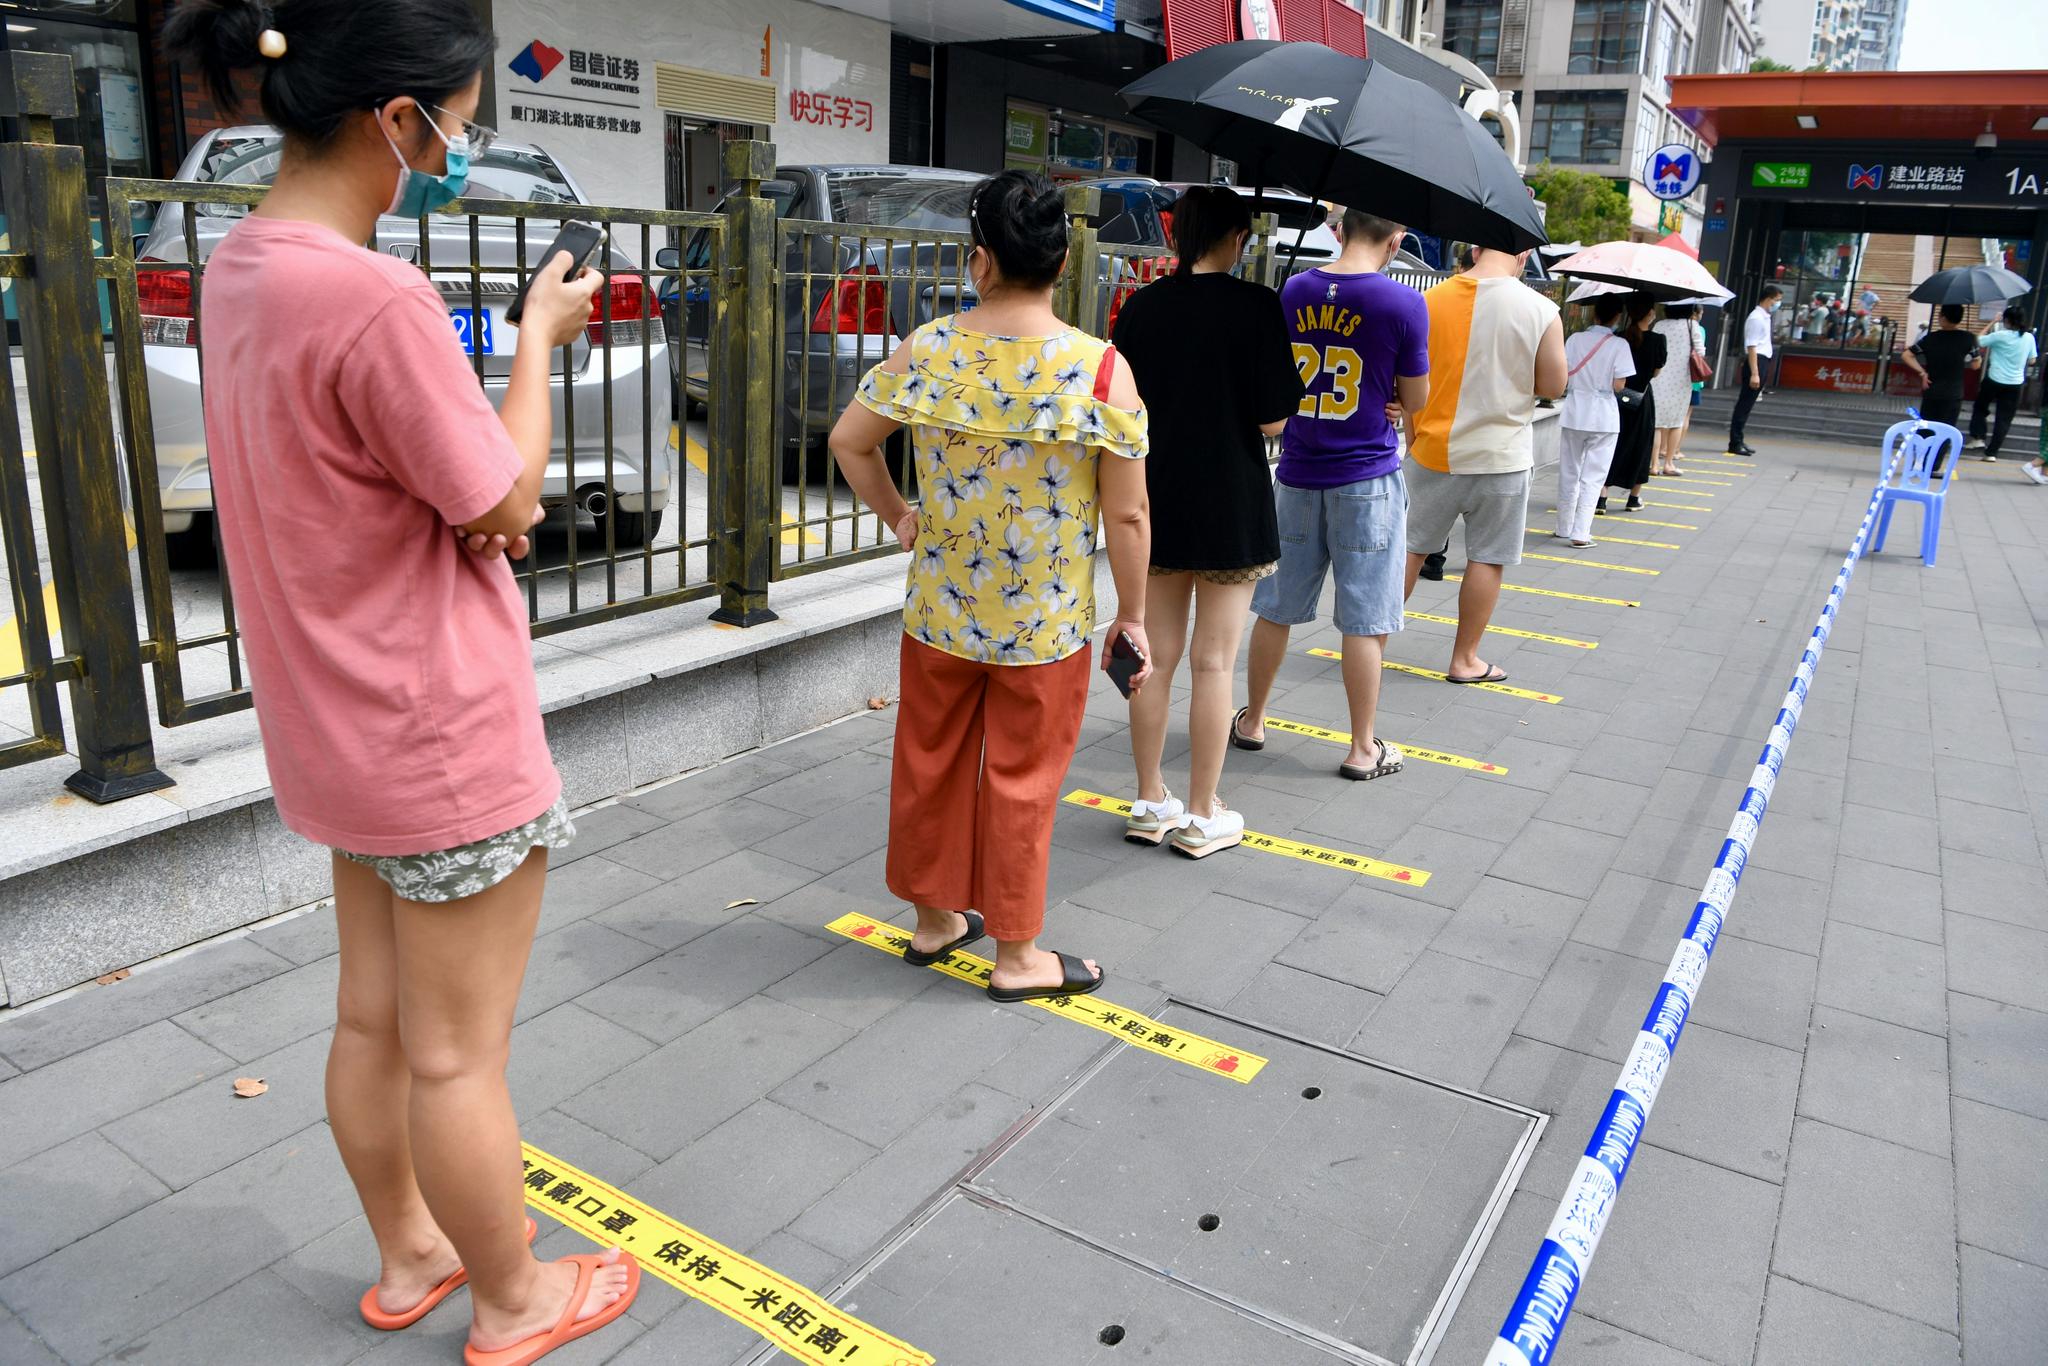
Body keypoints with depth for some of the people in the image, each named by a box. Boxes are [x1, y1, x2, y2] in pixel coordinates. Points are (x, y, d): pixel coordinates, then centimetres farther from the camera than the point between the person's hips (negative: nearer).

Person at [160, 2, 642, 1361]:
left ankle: (408, 1254, 43)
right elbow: (505, 503, -16)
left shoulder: (241, 267, 4)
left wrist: (492, 492, -3)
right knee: (458, 1055, 9)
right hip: (446, 742, -9)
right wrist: (540, 331, -4)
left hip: (342, 729, 9)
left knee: (375, 1017, 22)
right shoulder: (378, 297, -26)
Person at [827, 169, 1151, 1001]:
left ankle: (934, 918, 36)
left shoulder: (927, 351, -6)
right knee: (1021, 784, 10)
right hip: (1047, 623, -2)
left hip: (939, 611, 3)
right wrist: (1133, 617, -1)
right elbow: (1127, 515, -13)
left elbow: (848, 441, 3)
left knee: (930, 764, 18)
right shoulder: (1100, 368, -14)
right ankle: (1016, 955, 24)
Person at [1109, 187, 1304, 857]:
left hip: (1155, 501, 4)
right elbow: (1273, 420, -12)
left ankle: (1149, 803, 22)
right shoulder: (1256, 306, -11)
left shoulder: (1141, 306, 1)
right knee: (1213, 662, 5)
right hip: (1229, 507, -4)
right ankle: (1201, 816, 14)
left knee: (1156, 657, 12)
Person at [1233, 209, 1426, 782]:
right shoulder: (1403, 304, -11)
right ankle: (1363, 749, 14)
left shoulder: (1293, 292, 1)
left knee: (1276, 606, 16)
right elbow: (1415, 401, -3)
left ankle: (1252, 720, 29)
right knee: (1365, 621, 5)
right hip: (1368, 479, -4)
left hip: (1297, 475, 4)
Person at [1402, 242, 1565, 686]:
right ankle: (1464, 660, 15)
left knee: (1413, 548, 15)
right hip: (1500, 458, -2)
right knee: (1486, 558, 8)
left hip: (1434, 451, 3)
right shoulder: (1541, 310, -9)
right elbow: (1553, 386, -3)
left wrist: (1414, 437, 10)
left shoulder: (1432, 299, -2)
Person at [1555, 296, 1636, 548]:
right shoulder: (1619, 345, -9)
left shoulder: (1576, 339, -2)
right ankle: (1580, 534, -4)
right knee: (1592, 477, 1)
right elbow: (1618, 386, -11)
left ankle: (1564, 528, 21)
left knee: (1568, 473, 13)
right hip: (1604, 416, -3)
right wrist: (1604, 382, 9)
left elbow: (1563, 376, -2)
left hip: (1574, 411, 3)